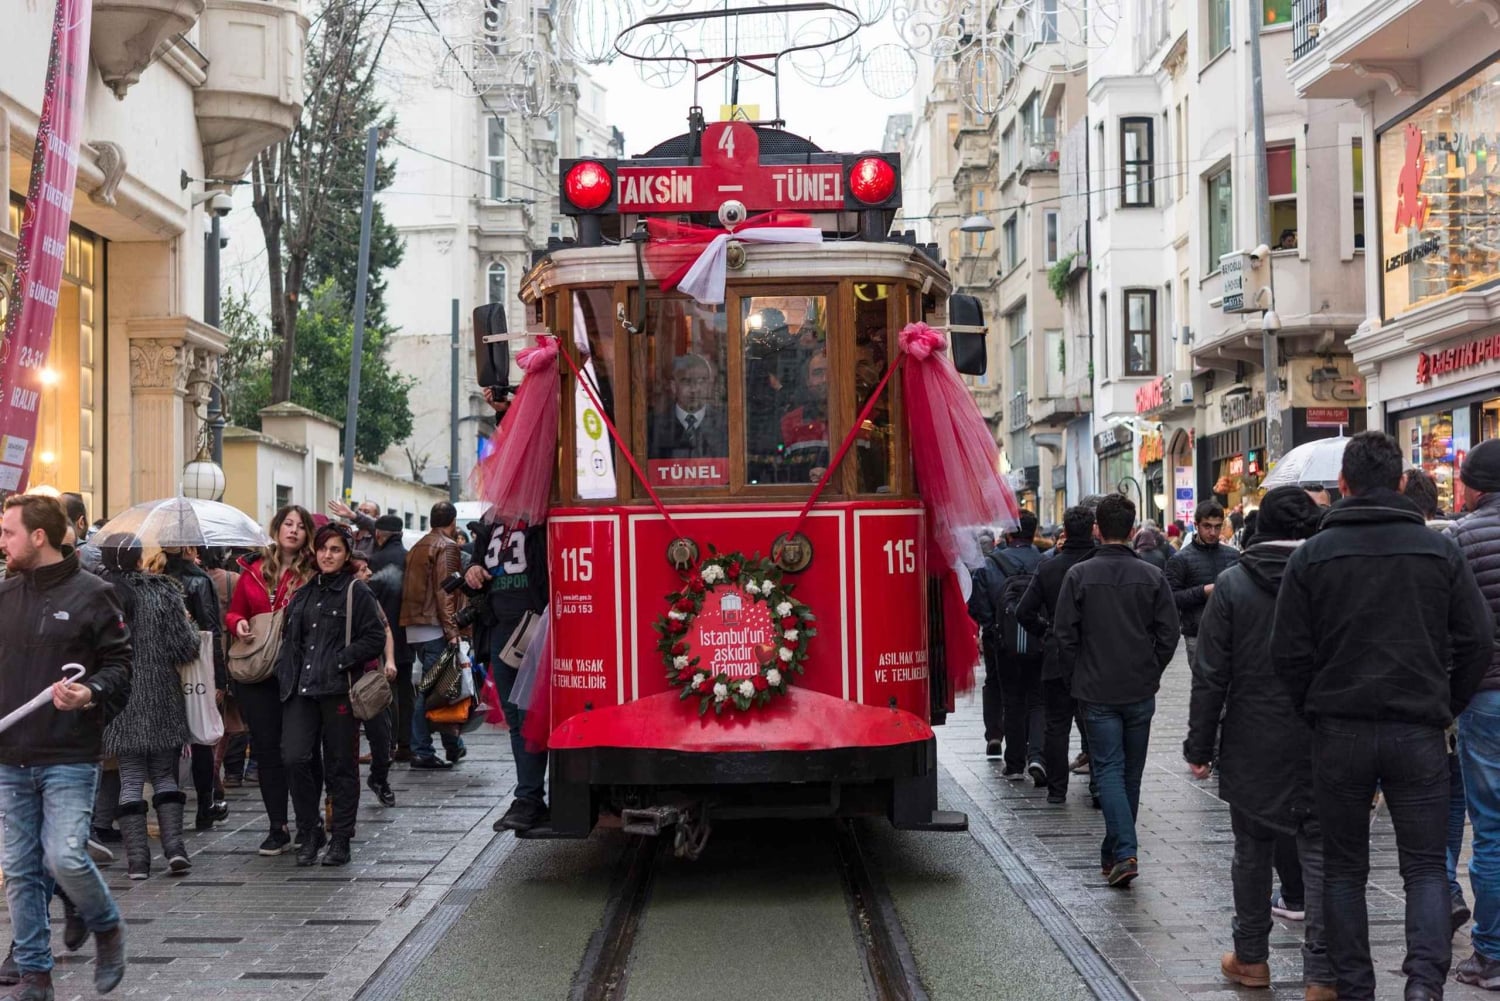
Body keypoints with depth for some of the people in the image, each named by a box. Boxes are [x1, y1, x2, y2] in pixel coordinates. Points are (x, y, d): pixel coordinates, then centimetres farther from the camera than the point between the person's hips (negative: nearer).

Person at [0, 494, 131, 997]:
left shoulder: (91, 593, -5)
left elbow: (120, 664, -4)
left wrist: (92, 694, -22)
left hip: (69, 758, -5)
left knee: (65, 857, -15)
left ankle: (107, 927, 15)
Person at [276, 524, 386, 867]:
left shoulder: (357, 592, 0)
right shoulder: (303, 594, 17)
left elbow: (375, 639, -6)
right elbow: (289, 637, 24)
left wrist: (340, 662, -13)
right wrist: (286, 672, 10)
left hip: (338, 690, -4)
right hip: (300, 690, 5)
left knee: (340, 766, 2)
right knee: (295, 759, -7)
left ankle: (340, 841, 11)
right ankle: (309, 834, 8)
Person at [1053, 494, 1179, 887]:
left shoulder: (1079, 575, -7)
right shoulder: (1151, 576, -1)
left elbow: (1064, 635, -7)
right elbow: (1169, 633, -1)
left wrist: (1076, 677, 7)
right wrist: (1150, 673, 14)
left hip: (1097, 692, -2)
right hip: (1140, 692, 2)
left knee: (1109, 769, -1)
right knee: (1131, 773, 14)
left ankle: (1124, 853, -15)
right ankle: (1115, 851, 25)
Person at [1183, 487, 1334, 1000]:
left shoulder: (1233, 584, -5)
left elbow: (1210, 675, -5)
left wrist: (1200, 746, 1)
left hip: (1252, 746, 0)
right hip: (1321, 747, 0)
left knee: (1252, 850, 14)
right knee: (1320, 855, 2)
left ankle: (1250, 958, 25)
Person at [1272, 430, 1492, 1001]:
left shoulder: (1312, 555, -2)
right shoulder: (1439, 550, 1)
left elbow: (1288, 652, -4)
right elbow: (1478, 641, 1)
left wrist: (1314, 713, 9)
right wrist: (1444, 708, 11)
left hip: (1339, 732, 0)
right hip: (1419, 732, 0)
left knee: (1344, 868, 12)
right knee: (1425, 865, 7)